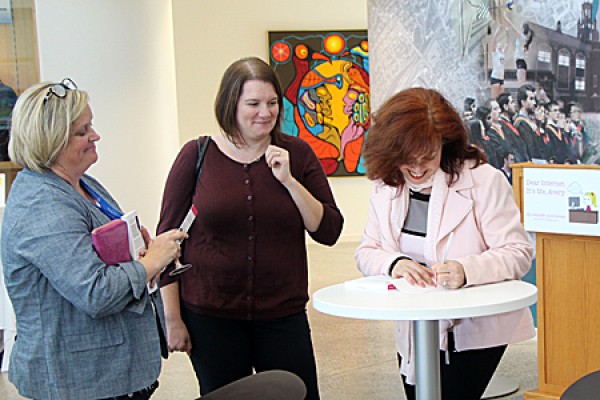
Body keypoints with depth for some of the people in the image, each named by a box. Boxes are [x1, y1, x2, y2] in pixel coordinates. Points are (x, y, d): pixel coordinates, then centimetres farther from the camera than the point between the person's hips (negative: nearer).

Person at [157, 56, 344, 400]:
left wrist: (288, 180, -14)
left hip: (283, 314, 1)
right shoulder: (197, 155, -2)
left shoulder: (296, 154, 2)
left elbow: (329, 231, -1)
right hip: (210, 316, -1)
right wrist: (172, 319, -1)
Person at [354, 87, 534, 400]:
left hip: (475, 330, -5)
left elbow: (517, 253, -14)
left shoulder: (484, 180, -13)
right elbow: (366, 252, 4)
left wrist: (466, 270, -33)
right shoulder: (386, 187, 3)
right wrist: (394, 263, -20)